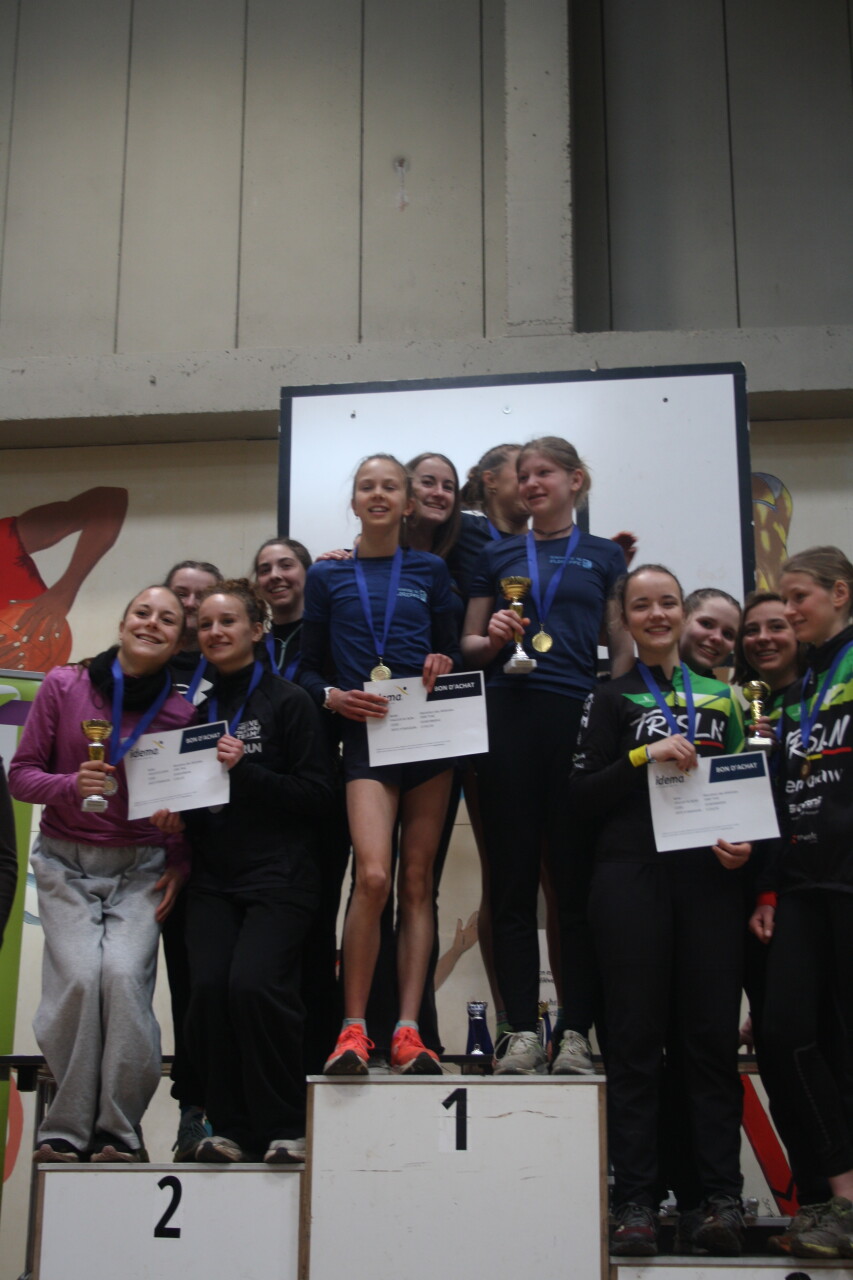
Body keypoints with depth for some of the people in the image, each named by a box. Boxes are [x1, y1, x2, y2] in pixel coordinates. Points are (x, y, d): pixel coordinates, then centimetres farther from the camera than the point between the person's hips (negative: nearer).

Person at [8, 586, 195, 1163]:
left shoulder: (182, 712, -4)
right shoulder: (63, 686, -3)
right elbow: (21, 773, 0)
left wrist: (179, 865, -6)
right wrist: (72, 784, -17)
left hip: (141, 868, 0)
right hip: (66, 864, 0)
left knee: (125, 973, -21)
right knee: (79, 976, -19)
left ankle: (118, 1130, -5)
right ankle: (66, 1129, -2)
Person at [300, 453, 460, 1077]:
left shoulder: (430, 570, 13)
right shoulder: (327, 576, 12)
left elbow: (452, 650, 16)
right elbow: (309, 666, 12)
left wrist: (444, 666, -6)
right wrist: (332, 696, -8)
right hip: (366, 734, -2)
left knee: (418, 882, 0)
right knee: (373, 876, -19)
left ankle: (408, 1030, 2)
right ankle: (353, 1029, -8)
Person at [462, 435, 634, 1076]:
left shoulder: (605, 556, 13)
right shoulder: (499, 556, 16)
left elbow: (624, 647, 10)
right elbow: (468, 644, 17)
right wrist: (493, 639, -5)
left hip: (579, 718, -1)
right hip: (508, 717, 1)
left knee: (577, 878, -1)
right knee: (513, 878, 1)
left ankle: (578, 1031, 5)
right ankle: (522, 1030, 6)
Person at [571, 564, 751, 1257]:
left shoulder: (721, 696, 17)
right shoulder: (611, 699, 8)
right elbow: (583, 796, 0)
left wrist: (746, 843, 2)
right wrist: (643, 756, -13)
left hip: (711, 878, 3)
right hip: (633, 880, -2)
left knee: (713, 1035, 0)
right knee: (636, 1037, -3)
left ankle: (723, 1197, 4)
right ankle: (637, 1202, 0)